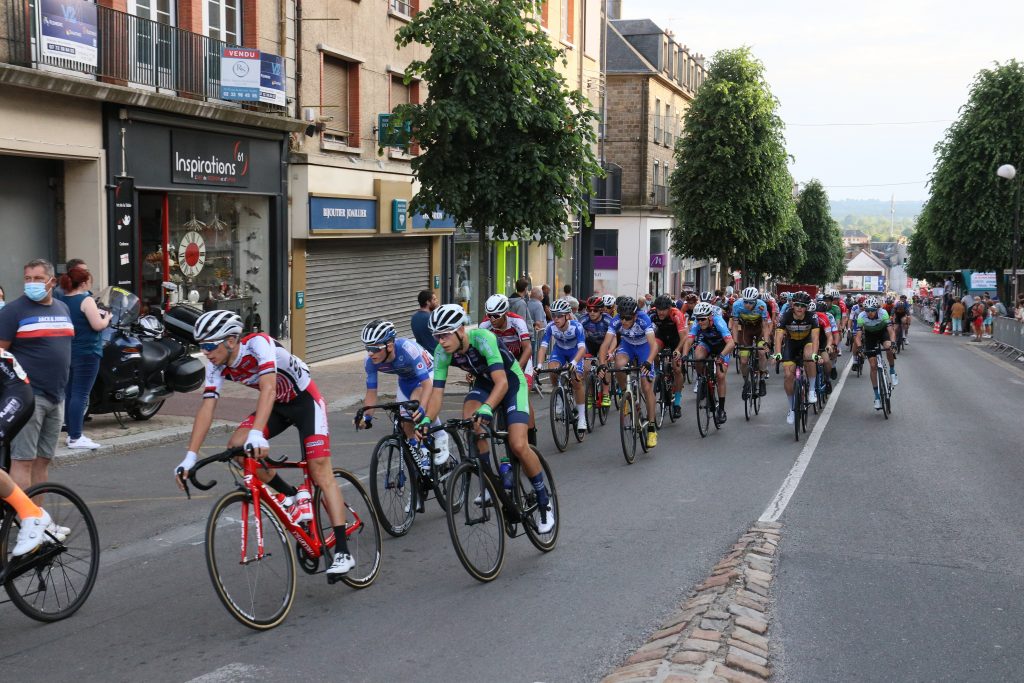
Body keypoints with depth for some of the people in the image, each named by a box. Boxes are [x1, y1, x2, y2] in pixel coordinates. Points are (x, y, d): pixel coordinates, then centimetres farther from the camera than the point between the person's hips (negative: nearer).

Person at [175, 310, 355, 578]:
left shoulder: (258, 343, -32)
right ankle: (293, 496, -2)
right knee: (236, 446, -18)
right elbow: (207, 408, -15)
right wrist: (190, 457, -23)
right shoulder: (217, 365, -13)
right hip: (278, 405, 6)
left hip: (306, 400, -6)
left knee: (320, 471, -15)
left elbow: (268, 388, -44)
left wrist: (257, 434, -57)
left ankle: (343, 551, -15)